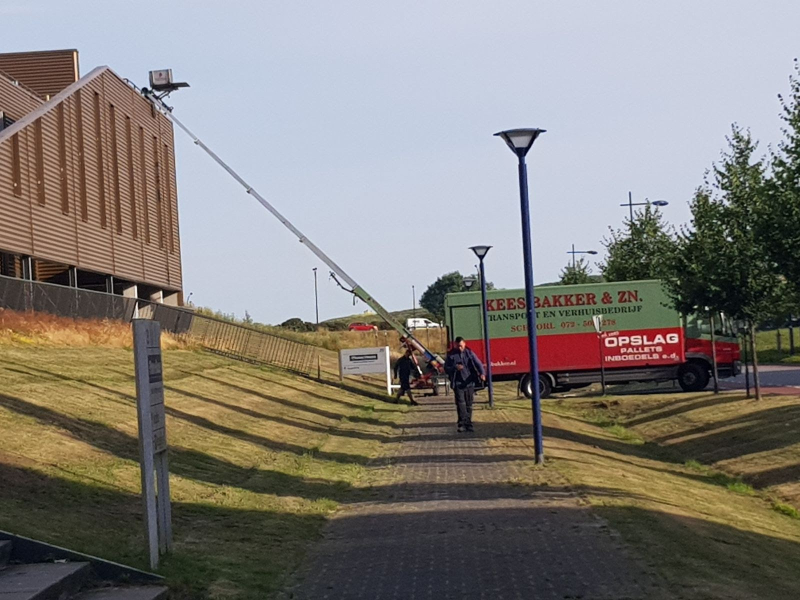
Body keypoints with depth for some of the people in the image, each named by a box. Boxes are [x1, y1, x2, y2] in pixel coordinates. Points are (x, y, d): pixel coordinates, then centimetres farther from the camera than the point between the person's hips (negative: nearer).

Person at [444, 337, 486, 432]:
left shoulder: (469, 353, 5)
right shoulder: (451, 355, 3)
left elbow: (478, 363, -2)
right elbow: (446, 368, 5)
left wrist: (482, 373, -20)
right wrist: (455, 367, -15)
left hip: (469, 382, 2)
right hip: (458, 383, -2)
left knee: (469, 404, 6)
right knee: (460, 403, -13)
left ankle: (468, 424, 15)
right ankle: (462, 424, -15)